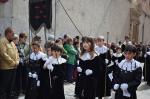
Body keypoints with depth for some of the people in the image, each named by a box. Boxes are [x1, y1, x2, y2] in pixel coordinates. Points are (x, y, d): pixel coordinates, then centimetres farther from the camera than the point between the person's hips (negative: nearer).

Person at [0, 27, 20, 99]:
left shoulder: (12, 43, 17)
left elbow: (16, 53, 16)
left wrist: (17, 62, -1)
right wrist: (12, 62, -15)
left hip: (13, 68, 8)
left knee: (11, 86, 15)